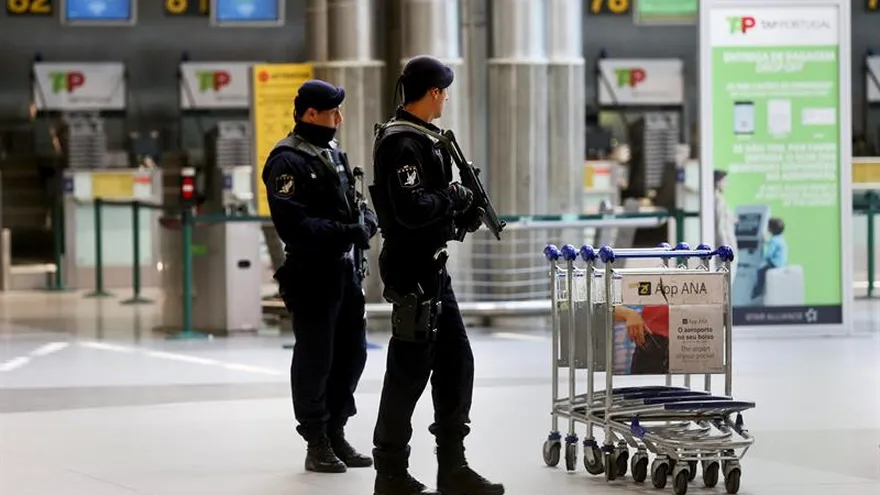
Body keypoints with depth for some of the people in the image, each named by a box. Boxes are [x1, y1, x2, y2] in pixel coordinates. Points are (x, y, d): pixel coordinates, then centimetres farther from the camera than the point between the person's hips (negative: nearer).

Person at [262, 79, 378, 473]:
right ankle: (317, 444, 10)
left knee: (352, 353, 14)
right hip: (311, 273, -9)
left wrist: (367, 221, -2)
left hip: (344, 267, 9)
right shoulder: (287, 162, -14)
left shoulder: (332, 154, 14)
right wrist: (347, 233, -25)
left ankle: (336, 433, 27)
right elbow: (293, 224, -23)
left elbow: (355, 203, 20)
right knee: (316, 358, 0)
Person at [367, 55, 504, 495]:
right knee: (409, 370, -3)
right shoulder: (401, 143, -17)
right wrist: (455, 197, -12)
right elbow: (411, 209, -26)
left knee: (455, 363, 12)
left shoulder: (421, 137, 14)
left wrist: (463, 212, 4)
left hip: (433, 266, 10)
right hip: (411, 269, -10)